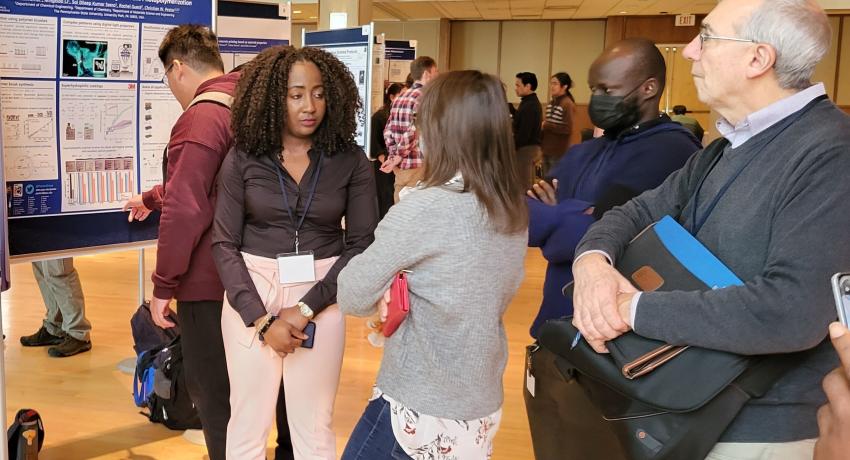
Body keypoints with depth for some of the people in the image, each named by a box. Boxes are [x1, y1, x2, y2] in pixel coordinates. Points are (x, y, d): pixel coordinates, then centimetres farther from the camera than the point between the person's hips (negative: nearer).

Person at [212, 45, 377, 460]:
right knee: (248, 421, 9)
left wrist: (306, 308, -13)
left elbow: (363, 243, -6)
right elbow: (224, 244, -3)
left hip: (321, 297, 0)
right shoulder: (242, 159, -3)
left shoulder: (351, 162, -3)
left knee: (314, 425, 9)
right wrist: (261, 318, -12)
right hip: (251, 294, 0)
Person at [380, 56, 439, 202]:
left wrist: (393, 156, 11)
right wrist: (399, 156, -11)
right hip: (418, 167, -8)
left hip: (399, 167, 8)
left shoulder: (400, 98, 12)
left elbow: (388, 132, 10)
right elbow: (414, 132, -21)